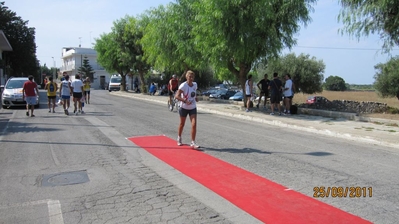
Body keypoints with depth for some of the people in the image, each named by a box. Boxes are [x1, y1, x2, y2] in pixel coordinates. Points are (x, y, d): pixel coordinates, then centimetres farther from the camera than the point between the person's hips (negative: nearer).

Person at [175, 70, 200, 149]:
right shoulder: (183, 85, -19)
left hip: (193, 108, 3)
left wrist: (196, 98, 4)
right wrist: (185, 101, -37)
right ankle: (179, 138, 41)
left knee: (194, 124, -10)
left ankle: (193, 143, -3)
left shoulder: (195, 84, 0)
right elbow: (177, 96, -26)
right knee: (182, 124, 15)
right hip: (184, 108, -3)